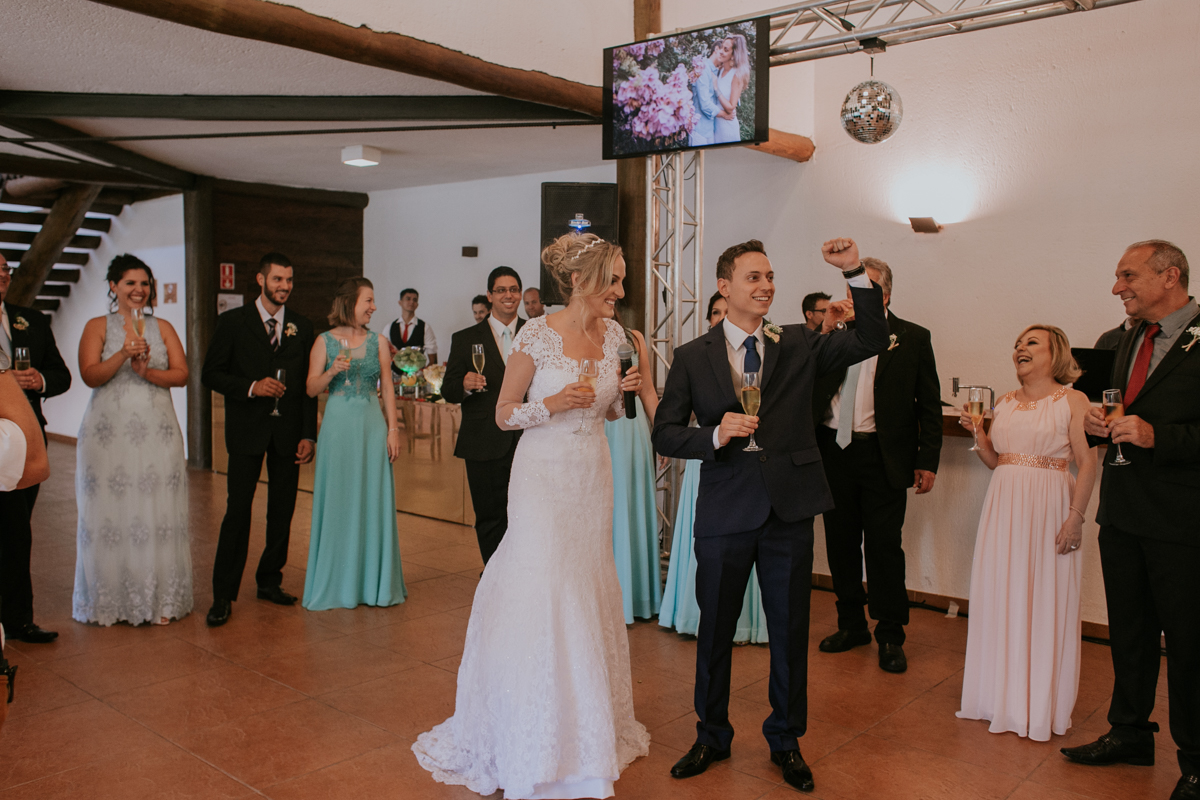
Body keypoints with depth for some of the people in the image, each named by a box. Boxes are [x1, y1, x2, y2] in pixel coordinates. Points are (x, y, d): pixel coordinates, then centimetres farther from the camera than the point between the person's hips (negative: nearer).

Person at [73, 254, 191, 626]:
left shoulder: (163, 328, 12)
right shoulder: (97, 326, 6)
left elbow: (181, 373, 2)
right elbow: (89, 375, -6)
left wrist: (146, 371, -13)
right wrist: (123, 355, -20)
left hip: (157, 434, 1)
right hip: (108, 434, -1)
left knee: (158, 514, 1)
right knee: (110, 514, 0)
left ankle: (160, 600, 10)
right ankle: (110, 601, 13)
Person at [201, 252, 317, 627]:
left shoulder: (302, 328, 9)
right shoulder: (233, 322, 2)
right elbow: (210, 374, 1)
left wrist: (309, 435, 2)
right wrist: (251, 386, -15)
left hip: (288, 431, 3)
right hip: (247, 430, -3)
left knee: (282, 511, 7)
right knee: (238, 510, -5)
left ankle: (269, 580, 23)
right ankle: (223, 595, 3)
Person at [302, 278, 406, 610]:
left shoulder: (379, 341, 7)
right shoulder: (325, 341, 2)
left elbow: (387, 388, 5)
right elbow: (311, 389, 1)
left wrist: (393, 429, -1)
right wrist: (332, 371, -17)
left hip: (372, 425, 2)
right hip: (338, 426, -1)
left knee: (373, 500, 4)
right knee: (337, 502, 3)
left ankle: (374, 582, 15)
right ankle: (337, 584, 15)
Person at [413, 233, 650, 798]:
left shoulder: (612, 333, 4)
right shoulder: (536, 336, -13)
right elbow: (504, 414, -6)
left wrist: (621, 392, -6)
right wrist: (552, 405, -22)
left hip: (593, 476, 6)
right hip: (545, 476, -5)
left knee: (589, 594, 11)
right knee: (542, 595, -3)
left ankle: (587, 726, 28)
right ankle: (537, 744, 15)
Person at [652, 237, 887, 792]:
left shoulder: (799, 345, 5)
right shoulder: (692, 357, 1)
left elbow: (872, 342, -2)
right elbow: (665, 434, -2)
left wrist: (856, 274, -11)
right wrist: (715, 437, -19)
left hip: (789, 512, 1)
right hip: (725, 512, -1)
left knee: (790, 630, 11)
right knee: (715, 628, 12)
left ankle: (785, 740, 33)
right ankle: (712, 736, 34)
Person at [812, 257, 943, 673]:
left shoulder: (913, 338, 3)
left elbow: (930, 405, 2)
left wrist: (927, 461, -4)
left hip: (883, 456, -3)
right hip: (833, 451, 3)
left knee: (884, 546, 0)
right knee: (841, 543, 11)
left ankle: (890, 635, 14)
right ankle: (851, 624, 27)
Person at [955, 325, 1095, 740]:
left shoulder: (1073, 400, -3)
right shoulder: (1005, 403, 13)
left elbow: (1087, 463, -9)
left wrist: (1075, 516, -16)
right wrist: (977, 433, -1)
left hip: (1049, 507, -5)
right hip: (1004, 504, 5)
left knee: (1046, 603, 1)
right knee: (1001, 600, 9)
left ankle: (1041, 706, 14)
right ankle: (1004, 696, 23)